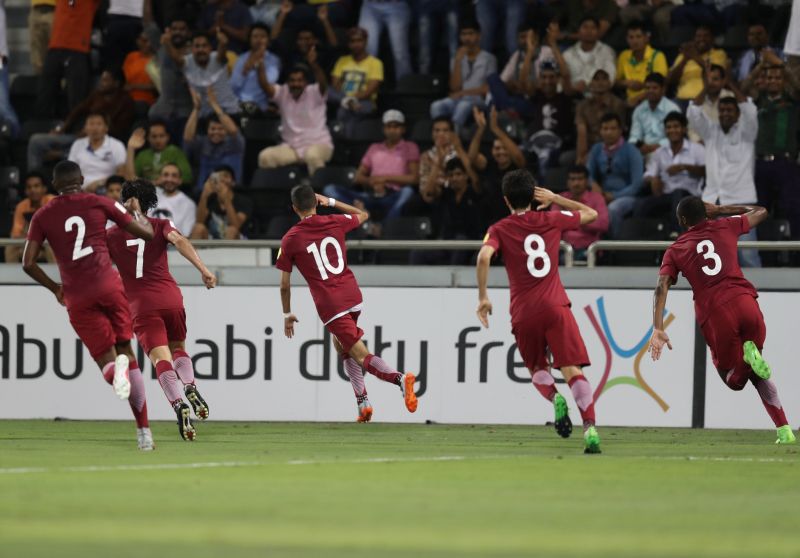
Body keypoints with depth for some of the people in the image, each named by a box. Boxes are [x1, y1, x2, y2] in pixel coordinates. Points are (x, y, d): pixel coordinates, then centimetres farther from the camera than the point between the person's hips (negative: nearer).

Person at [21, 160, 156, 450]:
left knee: (106, 359, 6)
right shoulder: (100, 203, 7)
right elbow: (146, 233, 8)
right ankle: (143, 429, 0)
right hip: (108, 285, 0)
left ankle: (116, 370, -36)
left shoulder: (42, 216, 10)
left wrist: (54, 287, 21)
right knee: (125, 349, 12)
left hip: (77, 298, 0)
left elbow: (28, 263, 5)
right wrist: (136, 210, 29)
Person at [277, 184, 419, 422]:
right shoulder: (335, 223, 6)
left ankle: (399, 378, -36)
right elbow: (363, 215, 29)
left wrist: (287, 315, 16)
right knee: (341, 345, 27)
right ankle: (362, 401, 16)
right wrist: (331, 202, 29)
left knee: (361, 356, -9)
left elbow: (285, 284, 3)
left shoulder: (290, 240, -2)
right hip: (353, 296, 5)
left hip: (329, 305, -5)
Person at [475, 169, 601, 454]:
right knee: (572, 369, -8)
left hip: (523, 313, 0)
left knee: (537, 369, 20)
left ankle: (555, 398, -12)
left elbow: (484, 257, -15)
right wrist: (555, 199, 27)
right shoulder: (551, 220, 10)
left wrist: (483, 297, -9)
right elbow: (591, 214, 25)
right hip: (556, 306, 0)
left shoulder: (499, 229, 5)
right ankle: (590, 427, -26)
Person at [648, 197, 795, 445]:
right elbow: (761, 212, 35)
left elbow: (662, 286, 0)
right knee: (757, 375, 21)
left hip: (715, 313, -2)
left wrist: (658, 329, -8)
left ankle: (747, 357, -21)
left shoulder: (675, 251, 15)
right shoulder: (725, 227, 18)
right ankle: (785, 431, 3)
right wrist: (720, 210, 40)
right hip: (745, 302, 2)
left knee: (734, 380, 16)